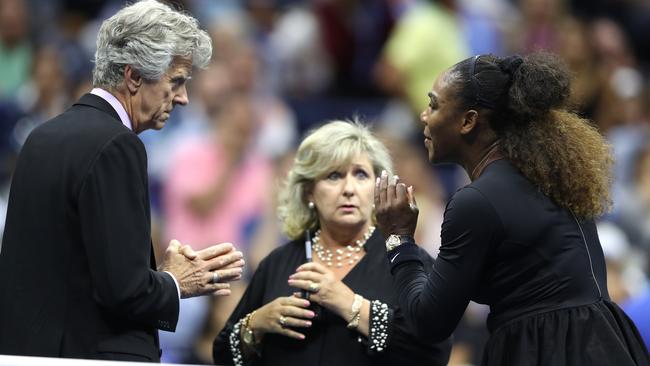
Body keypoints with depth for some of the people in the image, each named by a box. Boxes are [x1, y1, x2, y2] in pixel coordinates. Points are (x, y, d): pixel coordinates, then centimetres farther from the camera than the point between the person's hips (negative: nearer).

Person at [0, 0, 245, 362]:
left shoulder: (44, 137, 12)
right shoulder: (116, 147, -15)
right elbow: (124, 290, -20)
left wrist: (163, 275, 12)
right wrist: (175, 284, -1)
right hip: (98, 354, -9)